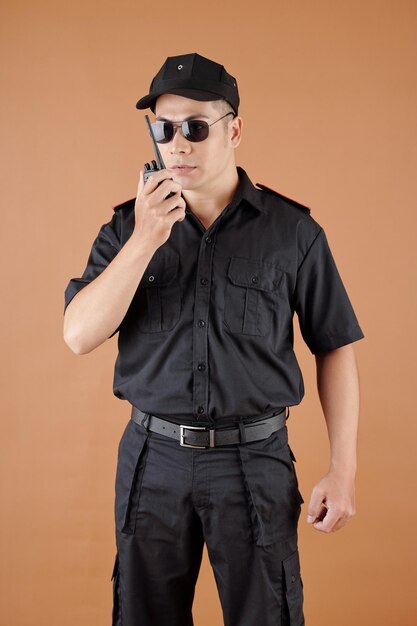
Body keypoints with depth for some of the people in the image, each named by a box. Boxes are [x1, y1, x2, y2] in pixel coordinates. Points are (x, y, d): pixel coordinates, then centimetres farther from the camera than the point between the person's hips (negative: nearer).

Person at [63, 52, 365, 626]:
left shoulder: (292, 230, -4)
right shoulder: (127, 226, 1)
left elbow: (335, 349, -1)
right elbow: (79, 336, -9)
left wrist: (343, 471, -5)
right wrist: (146, 240, -19)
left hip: (254, 457, -2)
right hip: (153, 457, 2)